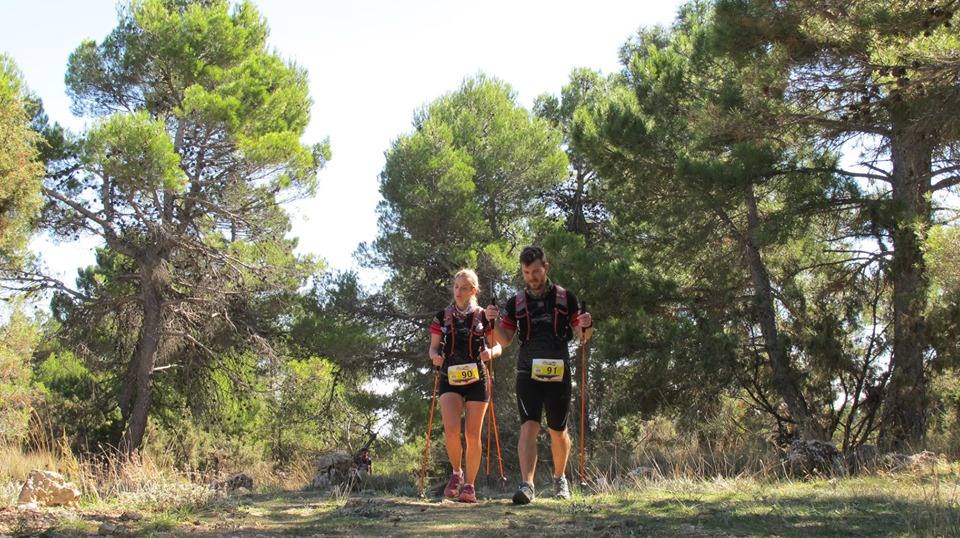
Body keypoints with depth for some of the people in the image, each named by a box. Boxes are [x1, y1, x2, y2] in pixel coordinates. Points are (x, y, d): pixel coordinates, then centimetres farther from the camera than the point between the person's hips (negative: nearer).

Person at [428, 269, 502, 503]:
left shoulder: (483, 316, 5)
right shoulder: (442, 317, 7)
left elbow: (497, 346, 9)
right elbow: (433, 347, 11)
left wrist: (490, 353, -14)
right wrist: (435, 357, -12)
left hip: (476, 378, 0)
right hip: (450, 378, 0)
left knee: (473, 434, 0)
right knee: (451, 430, -17)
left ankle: (469, 486, 10)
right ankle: (456, 473, 9)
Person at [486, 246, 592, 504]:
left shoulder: (565, 298, 3)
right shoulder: (516, 302, 5)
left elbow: (582, 337, 5)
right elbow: (504, 341, 6)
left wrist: (585, 327, -17)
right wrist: (493, 322, -12)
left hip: (558, 374, 0)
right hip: (528, 373, 0)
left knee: (558, 431, 12)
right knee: (528, 427, -15)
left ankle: (559, 478, 34)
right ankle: (526, 485, -20)